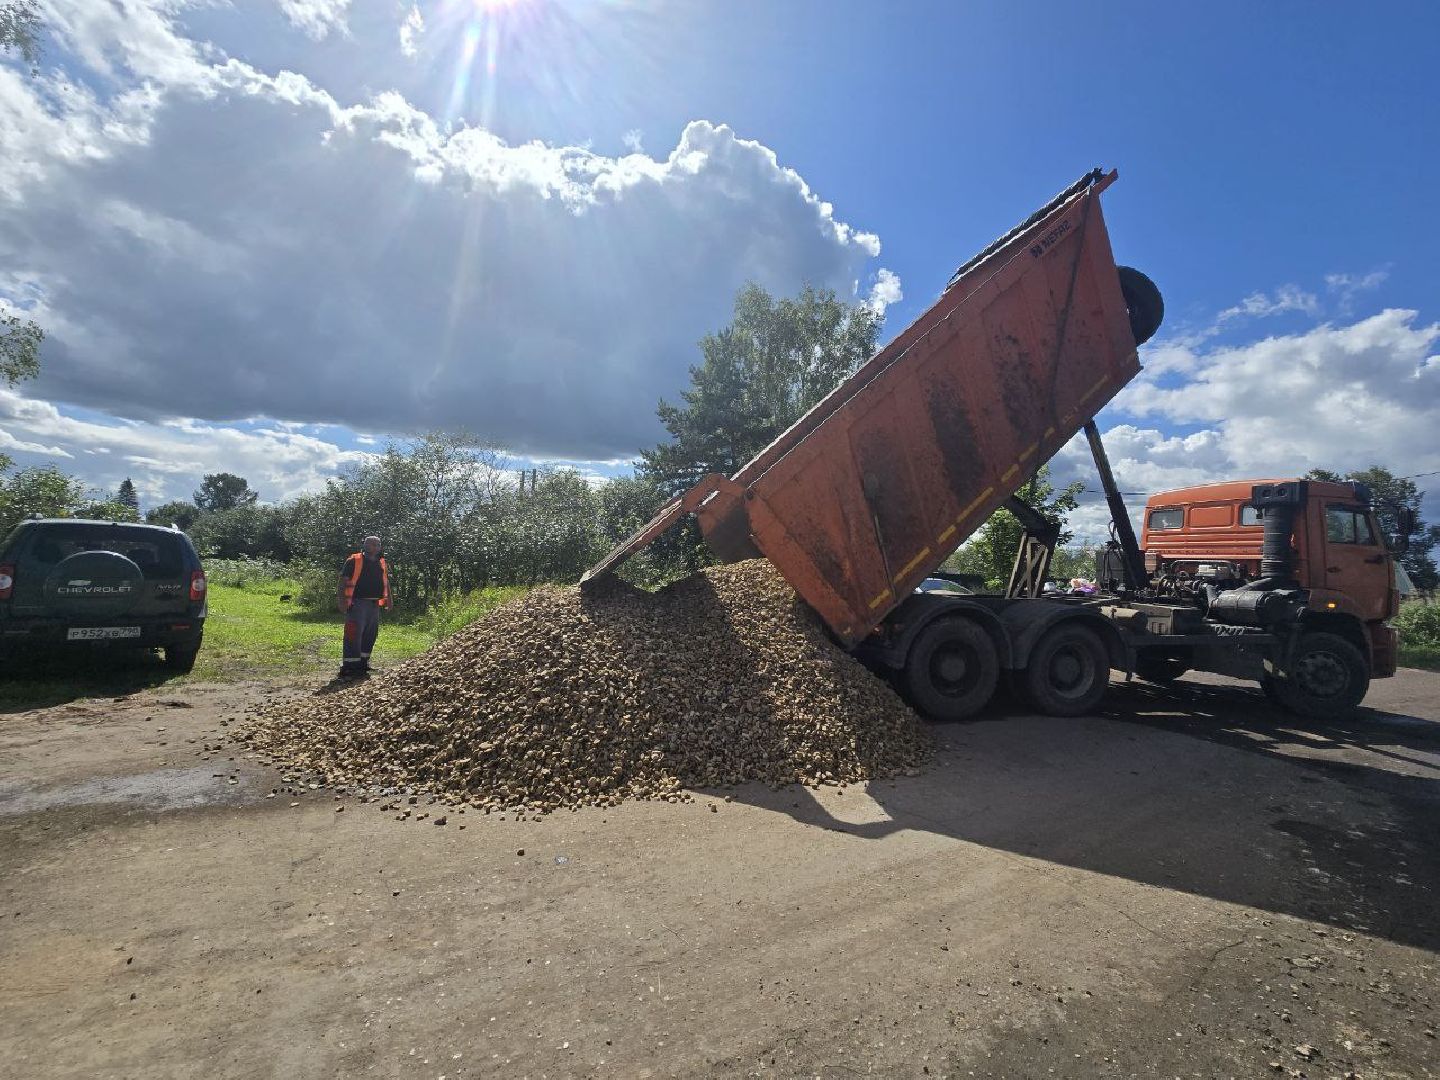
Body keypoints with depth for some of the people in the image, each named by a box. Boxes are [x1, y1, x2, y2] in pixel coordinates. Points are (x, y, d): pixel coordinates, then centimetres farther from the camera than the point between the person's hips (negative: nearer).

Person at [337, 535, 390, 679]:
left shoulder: (382, 563, 13)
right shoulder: (354, 561, -6)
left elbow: (386, 582, 22)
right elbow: (343, 581, -8)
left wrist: (388, 599, 14)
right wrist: (343, 601, -14)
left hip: (374, 605, 7)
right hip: (357, 604, -7)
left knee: (370, 635, 12)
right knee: (354, 635, -9)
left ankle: (362, 663, 23)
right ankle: (349, 666, -6)